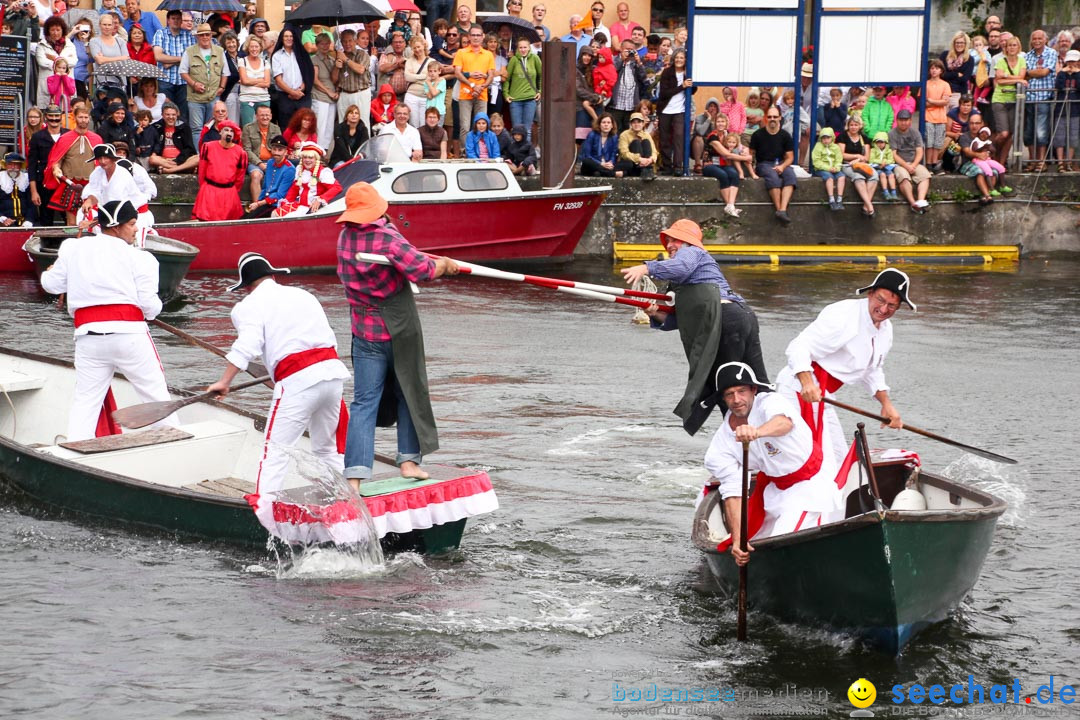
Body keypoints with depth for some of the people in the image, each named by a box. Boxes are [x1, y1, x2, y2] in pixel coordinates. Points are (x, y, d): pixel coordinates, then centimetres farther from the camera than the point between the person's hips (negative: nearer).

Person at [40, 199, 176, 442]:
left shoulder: (73, 249, 9)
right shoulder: (137, 257, -1)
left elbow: (52, 284, 17)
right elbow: (150, 305, -5)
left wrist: (48, 274, 40)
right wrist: (155, 308, 18)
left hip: (88, 336, 3)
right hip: (128, 334, -3)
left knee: (84, 401, 8)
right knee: (157, 394, 7)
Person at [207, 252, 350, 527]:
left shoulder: (252, 305, 6)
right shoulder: (303, 295, 25)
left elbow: (247, 345, -10)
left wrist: (225, 381, -11)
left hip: (298, 380, -6)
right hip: (333, 370, 6)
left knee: (276, 446, -4)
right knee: (327, 448, 21)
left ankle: (264, 503, -16)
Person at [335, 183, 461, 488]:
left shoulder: (346, 237, 3)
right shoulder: (387, 238, -18)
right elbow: (421, 270, -23)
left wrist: (435, 259, 13)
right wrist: (444, 265, -4)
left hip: (365, 333, 4)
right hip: (400, 330, -4)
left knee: (363, 402, 0)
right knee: (409, 393, 16)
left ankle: (355, 473, -11)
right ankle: (408, 458, 19)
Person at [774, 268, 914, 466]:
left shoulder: (885, 329, 11)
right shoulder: (843, 316, -20)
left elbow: (872, 371, 26)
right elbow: (799, 348, -27)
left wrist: (886, 403, 13)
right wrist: (807, 383, -42)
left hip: (821, 397, 10)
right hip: (799, 391, -10)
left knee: (840, 461, 14)